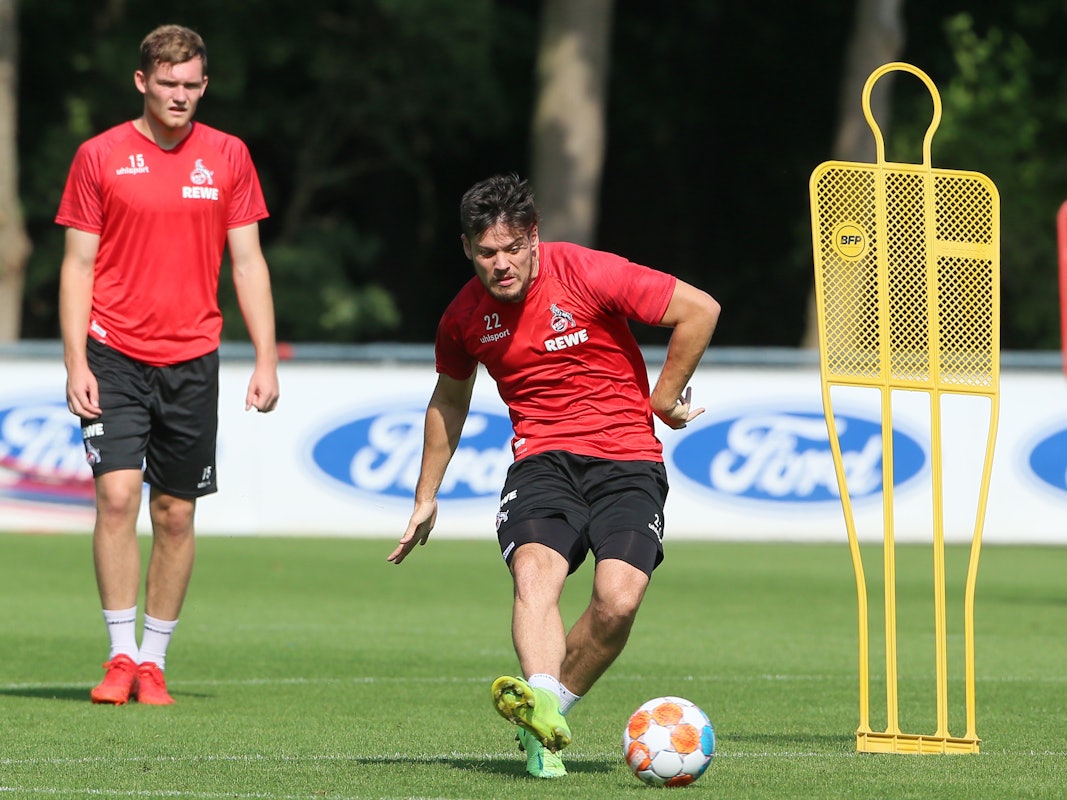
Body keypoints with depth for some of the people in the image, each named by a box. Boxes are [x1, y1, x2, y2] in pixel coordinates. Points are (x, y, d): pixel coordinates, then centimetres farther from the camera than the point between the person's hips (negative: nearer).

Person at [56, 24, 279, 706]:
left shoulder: (227, 157, 6)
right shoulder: (101, 156, 1)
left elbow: (248, 261, 9)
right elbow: (79, 263, 2)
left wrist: (266, 360, 2)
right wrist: (76, 362, -6)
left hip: (191, 361, 2)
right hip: (115, 355, -2)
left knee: (176, 515, 4)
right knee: (118, 494, -15)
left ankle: (154, 661, 13)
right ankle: (121, 656, -8)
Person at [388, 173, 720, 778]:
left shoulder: (587, 275, -10)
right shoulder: (465, 317, 5)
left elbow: (700, 310, -4)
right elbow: (449, 399, 25)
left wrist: (664, 398, 2)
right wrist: (426, 498, 29)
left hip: (626, 458, -2)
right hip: (542, 458, 2)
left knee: (619, 598, -25)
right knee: (535, 568, -30)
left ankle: (553, 709, -5)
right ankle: (541, 701, -51)